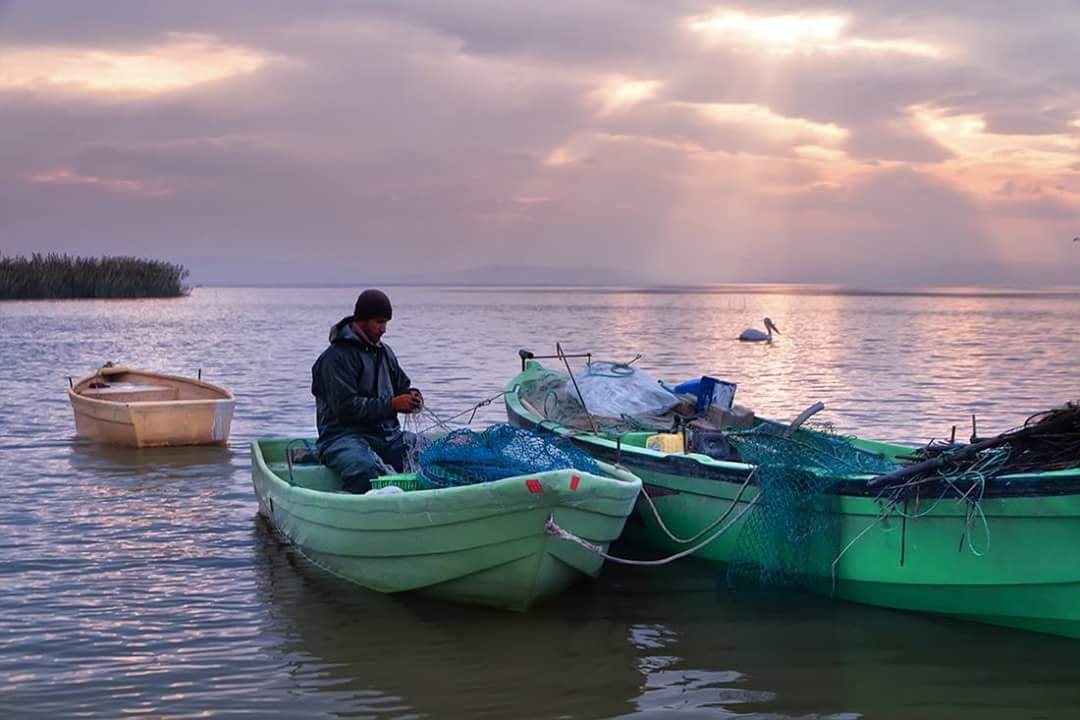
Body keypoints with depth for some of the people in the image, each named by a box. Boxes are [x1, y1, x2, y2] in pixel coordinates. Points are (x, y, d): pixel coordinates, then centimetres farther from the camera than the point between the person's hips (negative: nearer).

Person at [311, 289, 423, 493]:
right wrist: (391, 404, -18)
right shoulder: (336, 357, -8)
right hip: (344, 435, -7)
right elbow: (346, 407, -17)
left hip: (387, 433, 7)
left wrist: (412, 396, 5)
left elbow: (403, 385, 31)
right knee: (365, 468, -40)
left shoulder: (384, 352, 19)